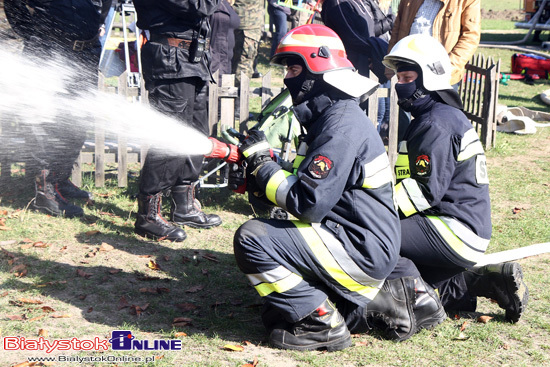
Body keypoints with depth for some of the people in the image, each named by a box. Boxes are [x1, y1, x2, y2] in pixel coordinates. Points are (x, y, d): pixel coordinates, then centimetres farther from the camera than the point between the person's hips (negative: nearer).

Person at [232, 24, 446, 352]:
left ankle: (321, 324, -9)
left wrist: (261, 164, -14)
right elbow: (306, 184, 14)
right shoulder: (331, 115, 13)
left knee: (252, 239, -18)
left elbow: (308, 204, -25)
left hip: (362, 252, -10)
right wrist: (263, 171, -1)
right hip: (365, 249, 10)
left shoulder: (341, 125, -19)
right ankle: (387, 298, 17)